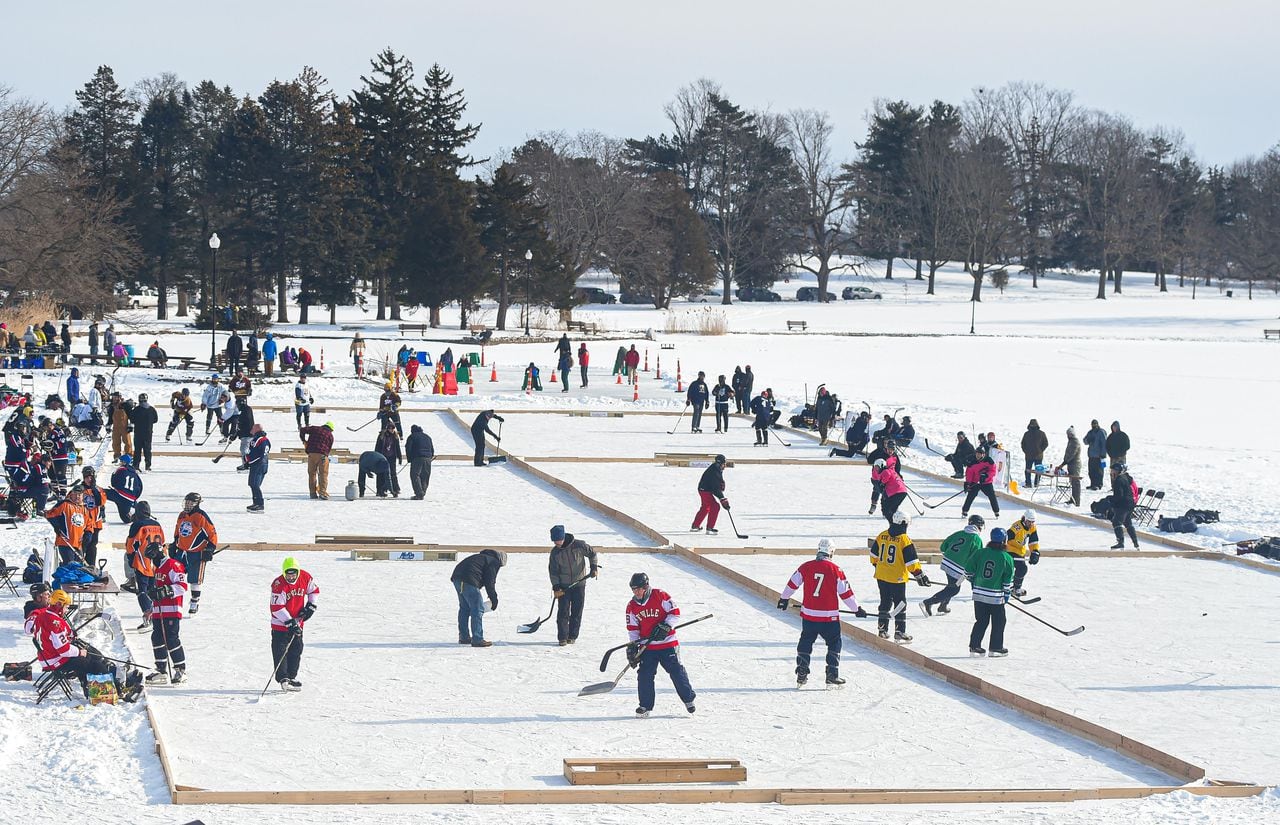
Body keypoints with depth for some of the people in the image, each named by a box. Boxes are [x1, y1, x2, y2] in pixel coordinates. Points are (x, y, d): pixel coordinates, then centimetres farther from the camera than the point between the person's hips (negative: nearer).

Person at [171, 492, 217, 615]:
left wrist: (210, 548, -16)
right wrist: (174, 545, 23)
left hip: (197, 554, -6)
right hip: (181, 552, 6)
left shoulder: (201, 517, -14)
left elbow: (212, 533, -12)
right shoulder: (182, 515, 8)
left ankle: (195, 603, 14)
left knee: (195, 580, 1)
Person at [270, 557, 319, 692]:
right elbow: (277, 608, -25)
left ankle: (291, 677, 21)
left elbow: (314, 590, 11)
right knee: (280, 650, -9)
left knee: (296, 649, 11)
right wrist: (290, 623, -29)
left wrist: (311, 606, -2)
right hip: (280, 622, -5)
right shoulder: (278, 584, -24)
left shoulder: (305, 578, -9)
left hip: (297, 621, 5)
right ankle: (282, 678, -10)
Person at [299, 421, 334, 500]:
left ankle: (313, 493, 8)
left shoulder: (315, 429, 13)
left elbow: (303, 430, 9)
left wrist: (304, 441, 18)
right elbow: (329, 448, 10)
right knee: (323, 474, 2)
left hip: (311, 453, 2)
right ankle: (322, 492, -8)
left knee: (312, 474, 10)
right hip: (323, 455, -2)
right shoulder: (330, 435, 11)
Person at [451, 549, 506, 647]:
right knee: (478, 610, -3)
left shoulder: (482, 557, 30)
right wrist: (494, 599, 5)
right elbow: (489, 582, -4)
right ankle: (477, 640, -5)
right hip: (469, 581, -9)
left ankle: (464, 637, 29)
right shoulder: (494, 562, 3)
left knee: (464, 608, 21)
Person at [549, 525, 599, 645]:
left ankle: (572, 636, 14)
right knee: (563, 611, -5)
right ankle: (562, 637, -1)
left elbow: (592, 553, 6)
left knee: (577, 612, 3)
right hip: (563, 586, 1)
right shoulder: (555, 552, -6)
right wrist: (556, 587, -8)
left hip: (579, 583, -1)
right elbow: (553, 570, -1)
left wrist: (594, 567, -1)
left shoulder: (579, 545, -12)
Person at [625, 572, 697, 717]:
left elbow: (675, 612, -7)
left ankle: (688, 698, 16)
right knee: (645, 674, -4)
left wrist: (665, 626, -18)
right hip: (647, 645, 3)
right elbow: (632, 628, 8)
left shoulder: (660, 596, -10)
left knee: (676, 671, -1)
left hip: (667, 642, -3)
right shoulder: (632, 606, 3)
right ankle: (645, 706, 7)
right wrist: (632, 646, 0)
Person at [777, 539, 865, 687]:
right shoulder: (835, 570, -8)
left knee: (806, 642, 18)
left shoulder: (805, 567, -1)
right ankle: (832, 674, 5)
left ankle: (801, 674, 14)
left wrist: (784, 599, 28)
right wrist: (857, 609, 10)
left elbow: (792, 584, 9)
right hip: (829, 616, -3)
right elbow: (846, 593, -3)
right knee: (834, 643, 12)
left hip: (808, 614, 3)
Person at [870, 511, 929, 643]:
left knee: (885, 602, 17)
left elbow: (874, 554, 14)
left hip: (881, 576, 6)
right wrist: (919, 575, -8)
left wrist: (877, 566, 30)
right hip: (897, 578, -6)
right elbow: (911, 561, -14)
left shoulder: (881, 536, 3)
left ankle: (882, 629, 21)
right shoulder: (904, 540, -14)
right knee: (900, 605, 3)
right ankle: (899, 632, 1)